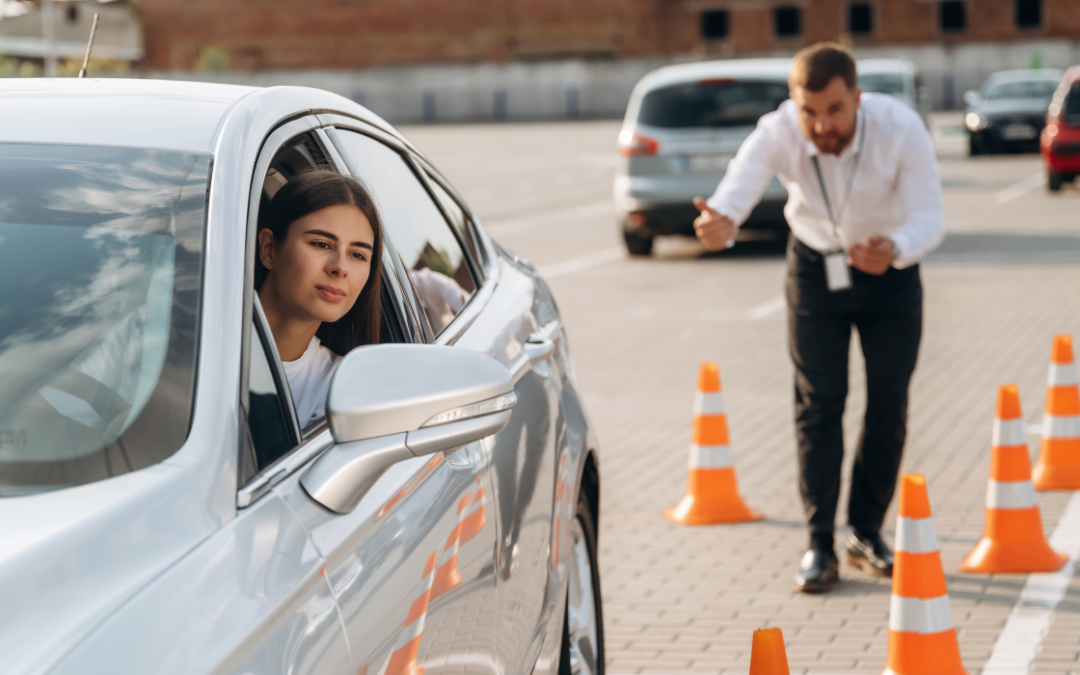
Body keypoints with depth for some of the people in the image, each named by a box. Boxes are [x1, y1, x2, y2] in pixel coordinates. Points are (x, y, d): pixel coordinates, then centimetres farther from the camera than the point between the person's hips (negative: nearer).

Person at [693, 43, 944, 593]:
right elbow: (738, 187, -46)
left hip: (890, 268, 0)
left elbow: (930, 217, -33)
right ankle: (820, 547, 0)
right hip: (815, 266, 0)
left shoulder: (900, 129, -30)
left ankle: (867, 534, 16)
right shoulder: (777, 135, -29)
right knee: (818, 403, -4)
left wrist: (894, 250, -56)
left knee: (889, 402, 0)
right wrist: (719, 224, -70)